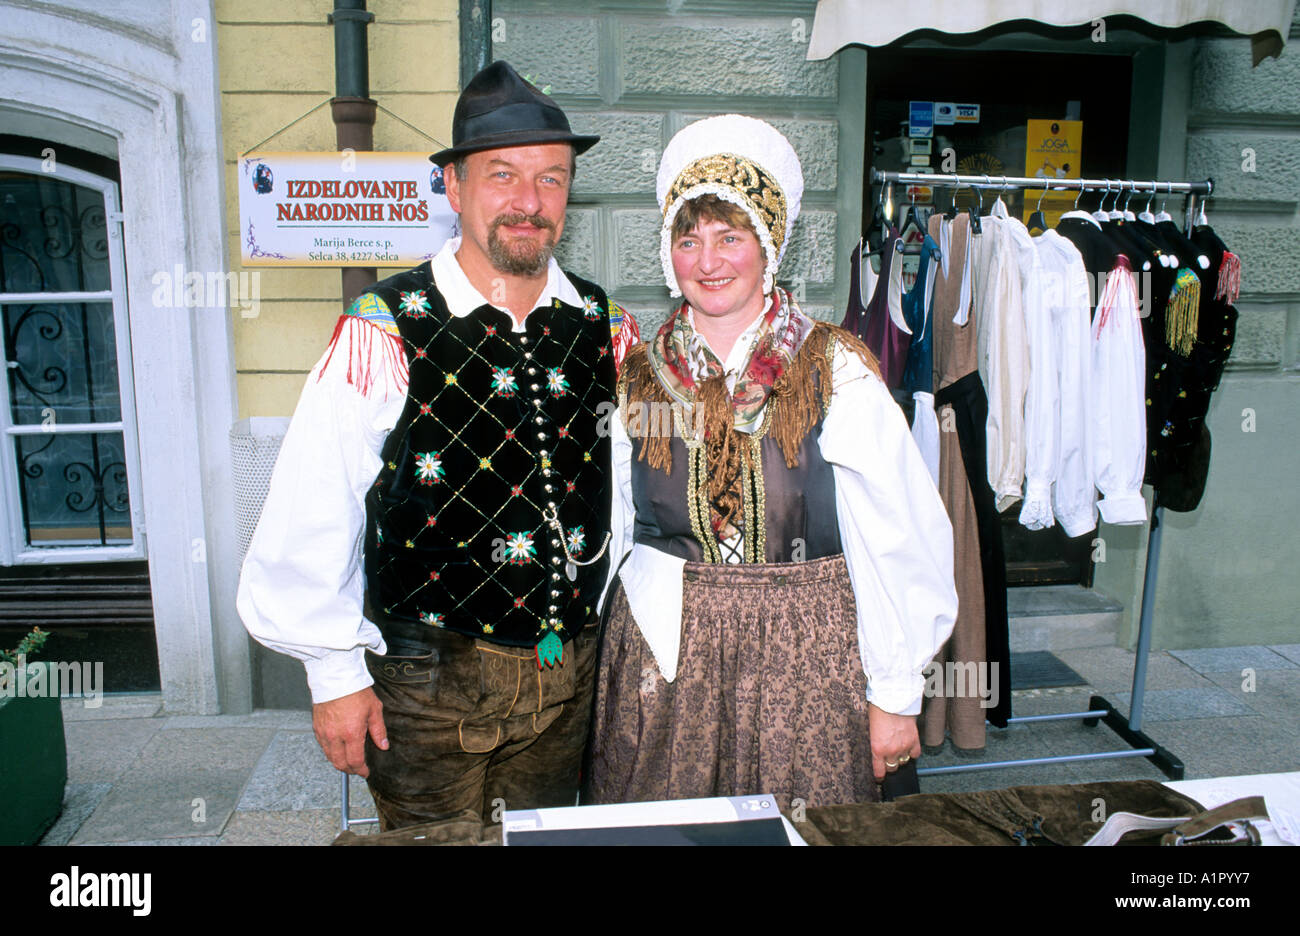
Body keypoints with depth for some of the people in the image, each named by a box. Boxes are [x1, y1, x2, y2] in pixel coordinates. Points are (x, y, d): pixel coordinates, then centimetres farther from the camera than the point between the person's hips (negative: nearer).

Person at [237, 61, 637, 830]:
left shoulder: (606, 329, -1)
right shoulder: (386, 331, -14)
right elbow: (313, 512, -10)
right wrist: (335, 673, -7)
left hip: (570, 674, 4)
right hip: (426, 682, -4)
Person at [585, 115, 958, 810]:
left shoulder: (837, 373, -8)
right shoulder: (638, 377, 1)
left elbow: (899, 543, -7)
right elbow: (612, 534, 11)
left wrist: (895, 696, -6)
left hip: (807, 660, -2)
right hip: (664, 660, 2)